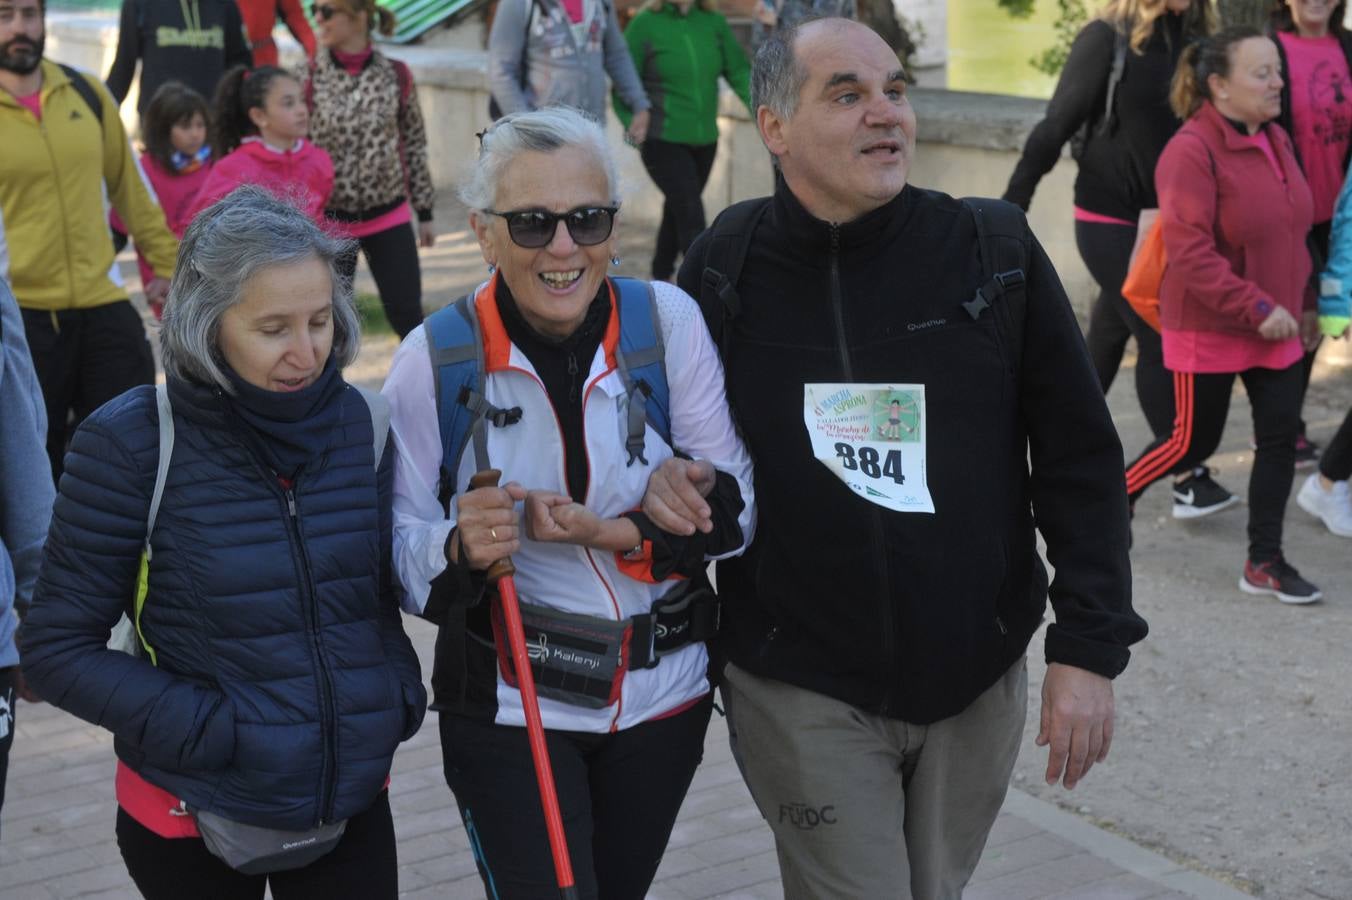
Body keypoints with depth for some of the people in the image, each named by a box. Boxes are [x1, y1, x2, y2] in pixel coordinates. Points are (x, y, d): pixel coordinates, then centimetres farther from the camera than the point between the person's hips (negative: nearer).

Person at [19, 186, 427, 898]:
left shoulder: (362, 424, -2)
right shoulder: (129, 444, -15)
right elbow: (57, 649, -12)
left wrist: (396, 695, -5)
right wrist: (209, 731, -21)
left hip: (354, 801, 3)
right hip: (191, 817, -3)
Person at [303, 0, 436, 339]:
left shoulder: (395, 75, -2)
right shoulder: (310, 77, -6)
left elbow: (415, 143, 7)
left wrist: (425, 212, 8)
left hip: (389, 218, 0)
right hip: (330, 221, 0)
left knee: (408, 317, 2)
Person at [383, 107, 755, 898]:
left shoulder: (667, 320, -10)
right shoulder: (435, 358, -12)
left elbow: (736, 506, -7)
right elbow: (401, 551, -9)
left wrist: (618, 535, -22)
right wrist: (460, 549, -31)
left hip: (663, 695, 2)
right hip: (507, 707, -2)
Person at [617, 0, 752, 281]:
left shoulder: (714, 23, 2)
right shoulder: (645, 24, -9)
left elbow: (739, 71, -2)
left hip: (704, 140, 5)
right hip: (663, 141, -5)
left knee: (678, 209, 19)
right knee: (691, 214, -12)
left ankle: (661, 276, 38)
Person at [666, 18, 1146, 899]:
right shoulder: (724, 267, -7)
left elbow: (1079, 456, -4)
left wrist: (1090, 646, -8)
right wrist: (660, 478, -13)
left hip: (977, 678, 2)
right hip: (804, 687, -1)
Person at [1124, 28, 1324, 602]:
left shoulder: (1276, 140, 6)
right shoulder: (1191, 152, -20)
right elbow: (1190, 253, -25)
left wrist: (1300, 302, 18)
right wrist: (1257, 308, -26)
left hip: (1275, 329, 7)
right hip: (1209, 331, -7)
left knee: (1281, 438, 3)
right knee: (1195, 442, 4)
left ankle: (1264, 562, 13)